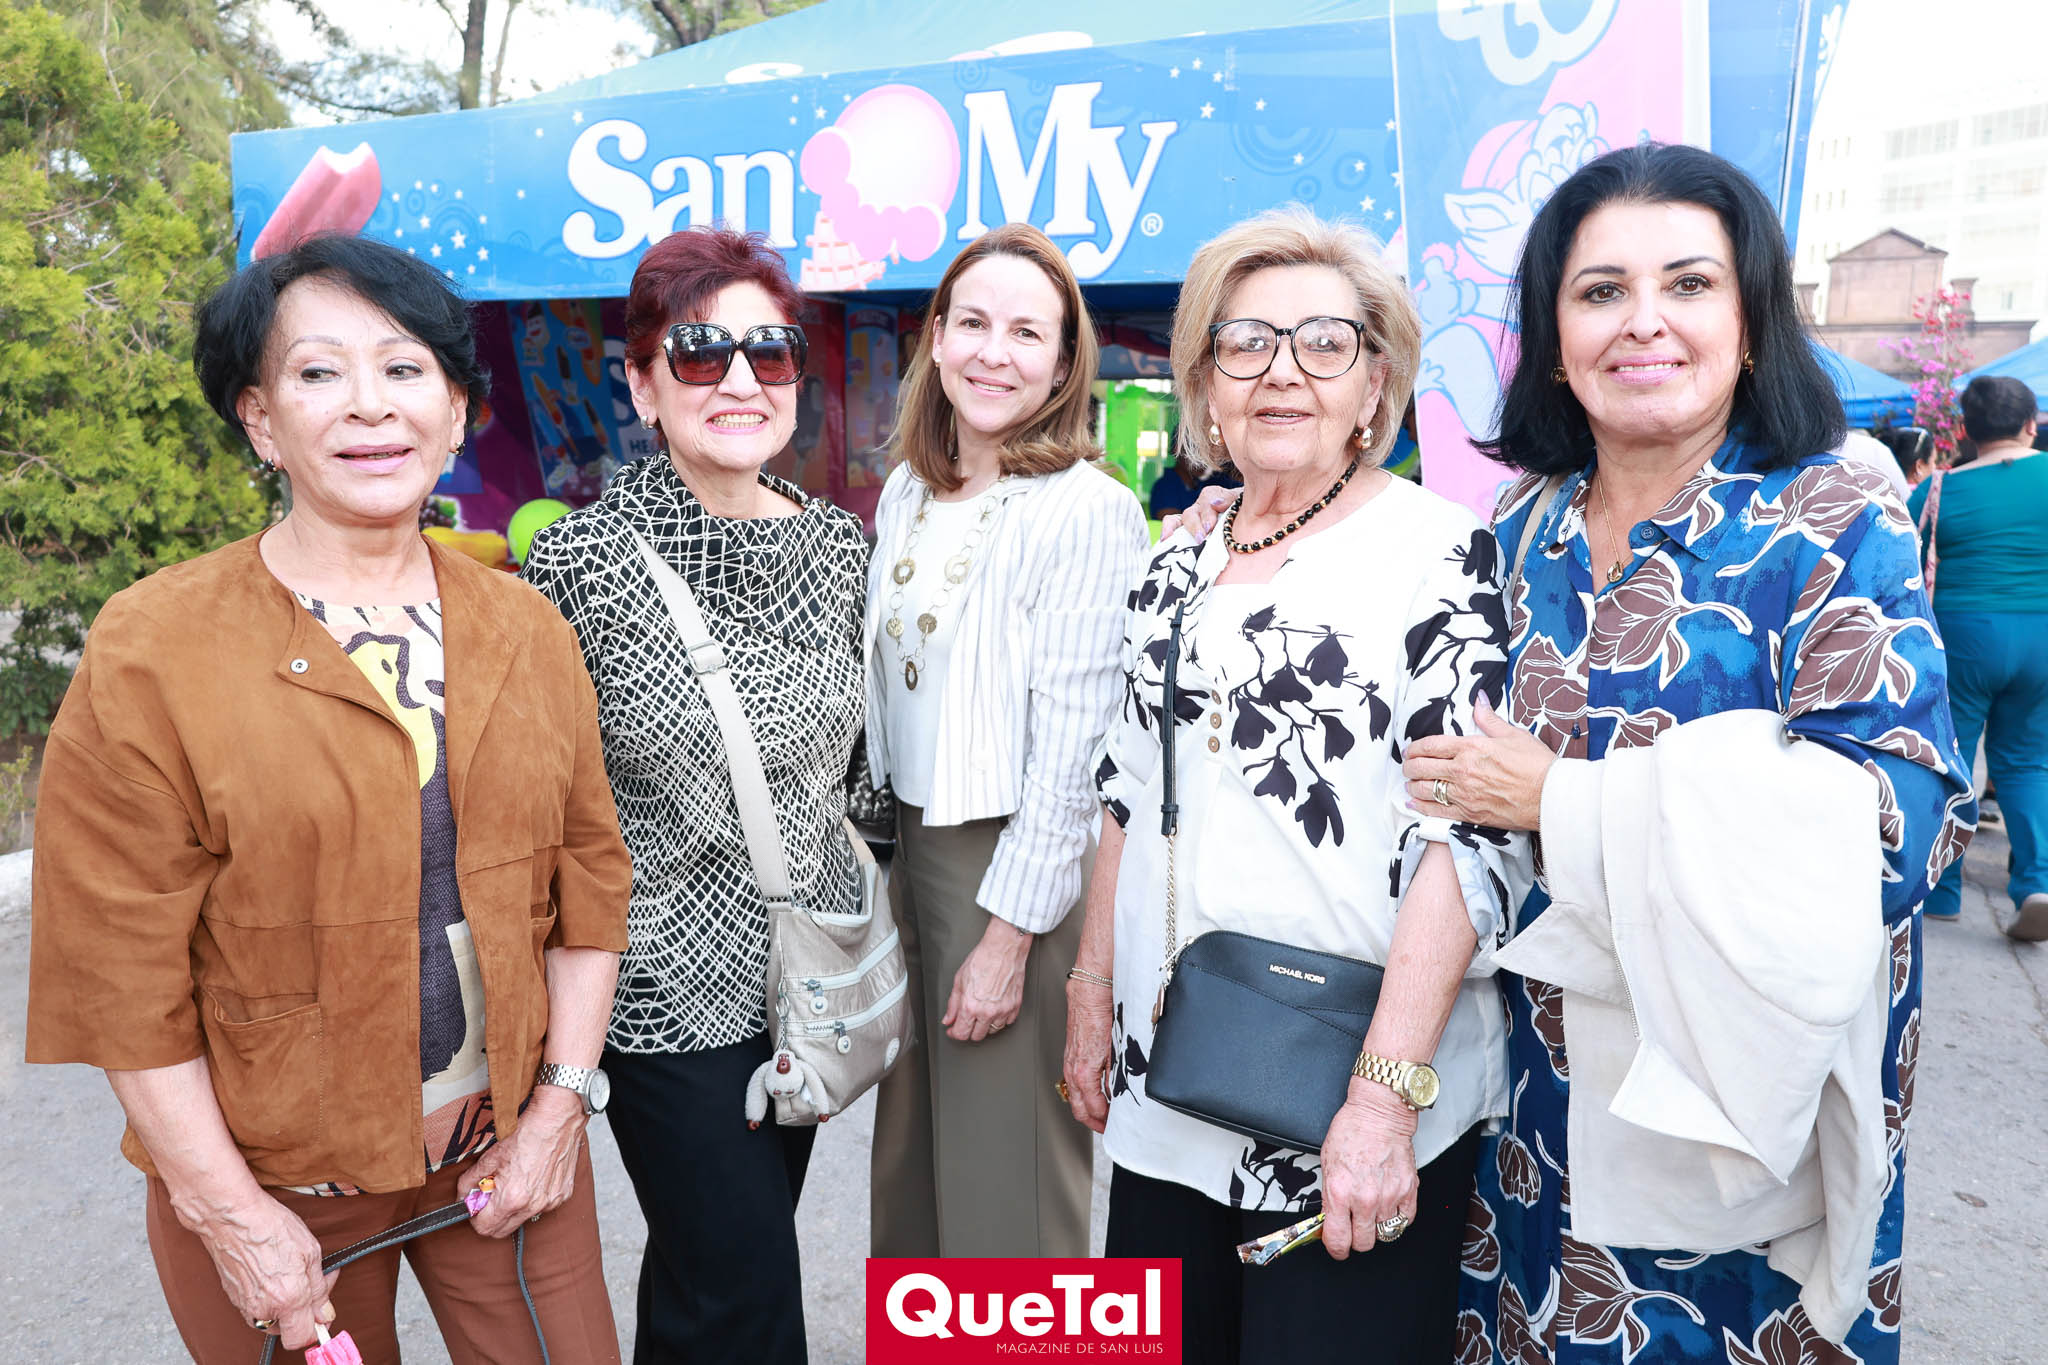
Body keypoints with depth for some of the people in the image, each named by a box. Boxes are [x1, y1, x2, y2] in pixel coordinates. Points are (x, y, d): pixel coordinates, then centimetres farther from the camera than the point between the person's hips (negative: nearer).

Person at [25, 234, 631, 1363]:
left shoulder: (528, 633, 1)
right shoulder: (151, 653, -10)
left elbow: (590, 871, 3)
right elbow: (119, 967, -10)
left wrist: (561, 1101, -2)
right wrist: (228, 1213, -10)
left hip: (511, 1149, 3)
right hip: (278, 1182, -3)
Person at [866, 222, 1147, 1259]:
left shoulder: (1086, 511, -14)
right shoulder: (907, 491, 8)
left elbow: (1071, 747, -16)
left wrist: (1009, 936, -16)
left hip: (1018, 864, -7)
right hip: (905, 842, 7)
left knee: (1005, 1176, 7)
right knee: (910, 1148, 21)